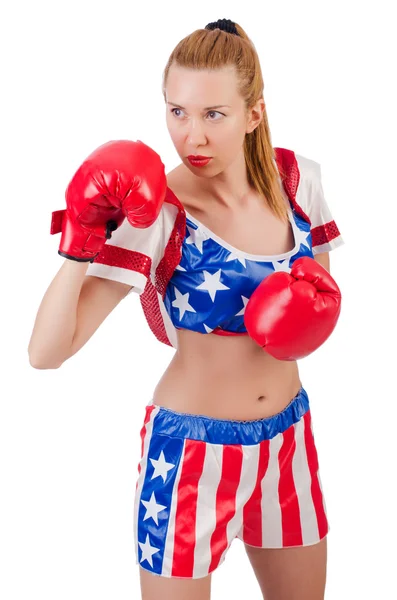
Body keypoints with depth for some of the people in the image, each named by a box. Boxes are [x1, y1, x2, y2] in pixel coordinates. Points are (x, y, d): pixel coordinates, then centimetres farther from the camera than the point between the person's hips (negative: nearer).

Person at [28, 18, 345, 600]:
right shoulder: (154, 215, -21)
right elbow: (46, 351, -27)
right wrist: (81, 245, -39)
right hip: (192, 451, -5)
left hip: (288, 437, 5)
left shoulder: (297, 178, -6)